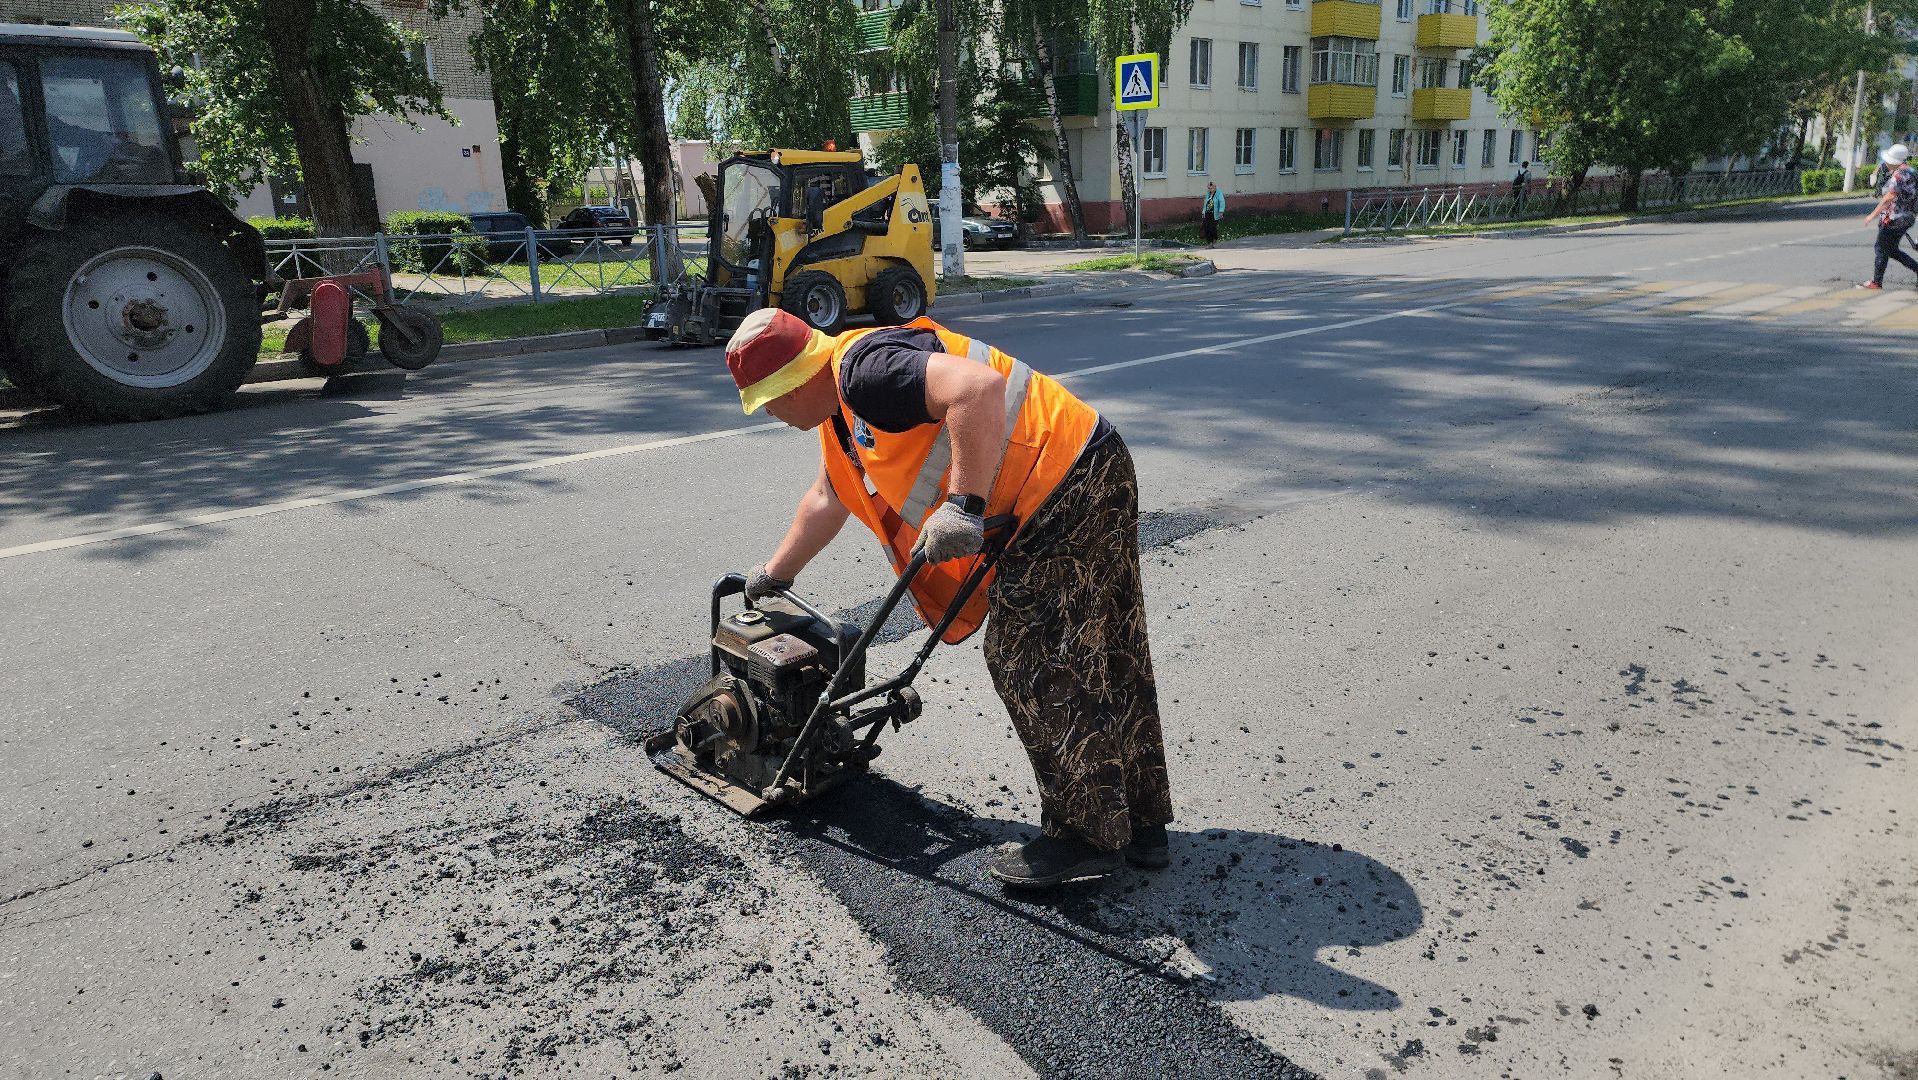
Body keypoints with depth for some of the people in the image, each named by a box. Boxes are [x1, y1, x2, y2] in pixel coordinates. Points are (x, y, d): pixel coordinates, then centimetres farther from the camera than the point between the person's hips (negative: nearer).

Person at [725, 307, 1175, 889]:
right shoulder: (843, 411, 18)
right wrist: (774, 574, 43)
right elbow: (826, 501, 33)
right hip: (1089, 487, 10)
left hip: (1065, 487, -10)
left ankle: (1085, 837, 9)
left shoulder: (864, 368, -16)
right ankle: (1140, 824, 26)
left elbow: (978, 386, -32)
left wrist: (964, 505, -29)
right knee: (1105, 666, 15)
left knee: (1035, 668, -4)